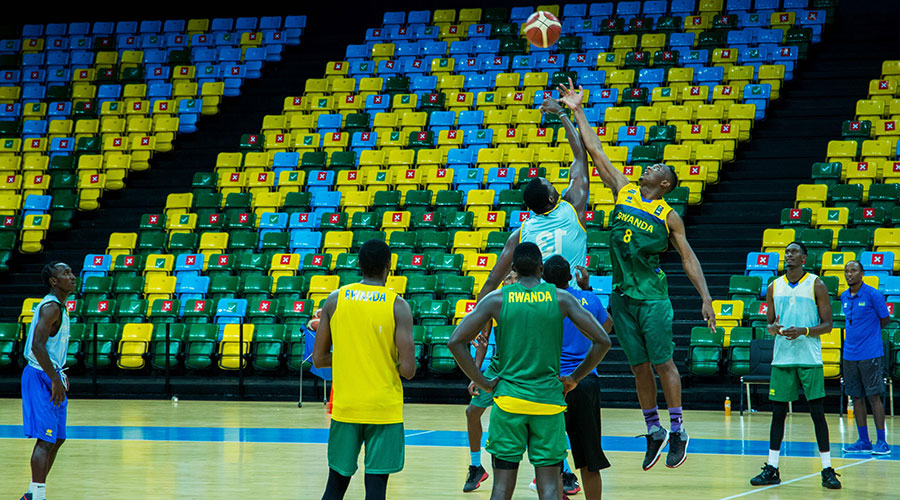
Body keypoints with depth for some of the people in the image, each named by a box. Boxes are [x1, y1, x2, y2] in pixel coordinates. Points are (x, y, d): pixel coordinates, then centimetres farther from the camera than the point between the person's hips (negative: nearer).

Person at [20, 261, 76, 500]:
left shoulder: (57, 307, 14)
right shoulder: (51, 307, -18)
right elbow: (37, 346, -27)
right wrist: (55, 380, -26)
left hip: (50, 376, 10)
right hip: (40, 378, -10)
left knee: (57, 438, 13)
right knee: (45, 440, -10)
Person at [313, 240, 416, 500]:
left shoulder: (335, 299, 2)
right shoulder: (397, 305, -7)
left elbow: (319, 359, 5)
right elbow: (407, 370, -13)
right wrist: (389, 361, 9)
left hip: (344, 407, 3)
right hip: (384, 409, -3)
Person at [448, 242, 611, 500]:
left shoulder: (497, 299, 0)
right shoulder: (560, 298, 1)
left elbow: (456, 341, -5)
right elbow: (602, 341, -2)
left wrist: (482, 382, 2)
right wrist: (574, 378, 8)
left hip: (508, 400, 0)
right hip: (549, 400, 0)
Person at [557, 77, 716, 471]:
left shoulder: (668, 216, -2)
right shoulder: (623, 191, 8)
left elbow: (688, 257, -1)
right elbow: (595, 152, 9)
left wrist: (705, 296, -10)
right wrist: (578, 112, 9)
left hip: (652, 296, -4)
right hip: (621, 294, 4)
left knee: (662, 362, -3)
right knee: (638, 366, 8)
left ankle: (678, 431, 4)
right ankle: (653, 431, 17)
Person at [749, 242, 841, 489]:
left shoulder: (816, 285, -1)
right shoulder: (774, 287, 10)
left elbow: (827, 324, -1)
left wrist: (803, 331, -18)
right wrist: (772, 328, -7)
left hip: (809, 358, -3)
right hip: (782, 357, 3)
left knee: (817, 412, -5)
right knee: (778, 412, 5)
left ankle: (827, 470, 0)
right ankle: (772, 468, 11)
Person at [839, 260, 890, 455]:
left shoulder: (873, 295, -8)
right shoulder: (844, 297, 11)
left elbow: (885, 320, 0)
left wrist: (869, 334, 5)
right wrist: (854, 337, 10)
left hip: (870, 354, -6)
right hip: (850, 355, 6)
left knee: (874, 397, -5)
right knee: (856, 397, 7)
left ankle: (882, 442, -1)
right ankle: (864, 442, 13)